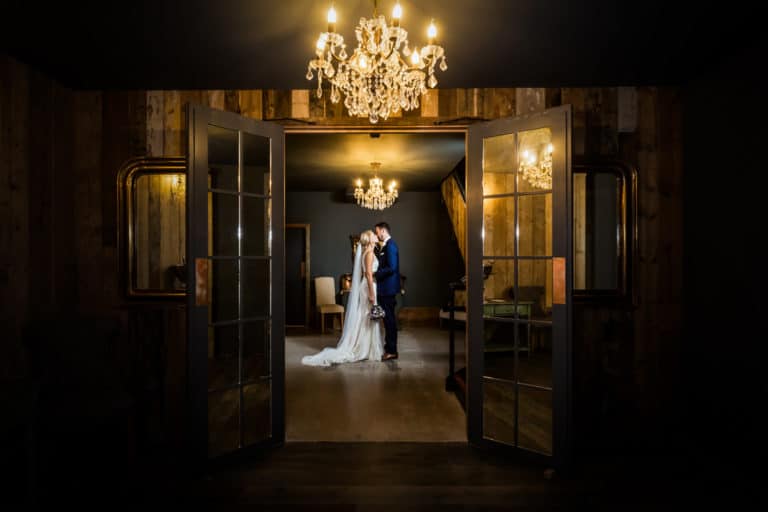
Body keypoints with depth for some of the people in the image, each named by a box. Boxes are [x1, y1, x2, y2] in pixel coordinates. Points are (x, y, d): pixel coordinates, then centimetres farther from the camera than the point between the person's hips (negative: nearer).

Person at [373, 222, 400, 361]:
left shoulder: (390, 245, -16)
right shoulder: (385, 245, 14)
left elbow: (392, 268, -23)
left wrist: (375, 273, -16)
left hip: (388, 288, -10)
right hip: (385, 288, 10)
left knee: (389, 318, -4)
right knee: (388, 318, 14)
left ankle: (391, 351, 3)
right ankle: (390, 348, 23)